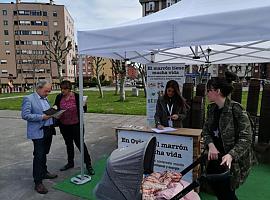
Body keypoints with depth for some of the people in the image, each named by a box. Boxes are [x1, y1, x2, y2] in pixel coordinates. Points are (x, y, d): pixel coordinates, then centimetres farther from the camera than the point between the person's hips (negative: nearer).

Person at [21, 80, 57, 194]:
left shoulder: (45, 99, 13)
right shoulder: (28, 99, -9)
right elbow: (25, 115, -16)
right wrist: (42, 117, -22)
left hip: (48, 131, 7)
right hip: (38, 132, -7)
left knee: (44, 153, 21)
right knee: (38, 156, -4)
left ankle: (44, 172, 37)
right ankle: (38, 182, 5)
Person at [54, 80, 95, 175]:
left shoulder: (76, 96, -10)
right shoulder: (59, 97, 0)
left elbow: (83, 110, -5)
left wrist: (83, 105, -26)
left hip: (75, 125, -4)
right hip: (64, 125, 5)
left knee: (80, 143, -2)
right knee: (68, 144, 19)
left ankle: (88, 165, 8)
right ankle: (70, 162, 36)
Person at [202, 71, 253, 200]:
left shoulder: (236, 109, -20)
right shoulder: (212, 108, 2)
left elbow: (246, 138, -21)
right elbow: (205, 130, 5)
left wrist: (231, 155, -32)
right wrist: (210, 145, -14)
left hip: (232, 161, -7)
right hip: (215, 156, 7)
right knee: (214, 187, 19)